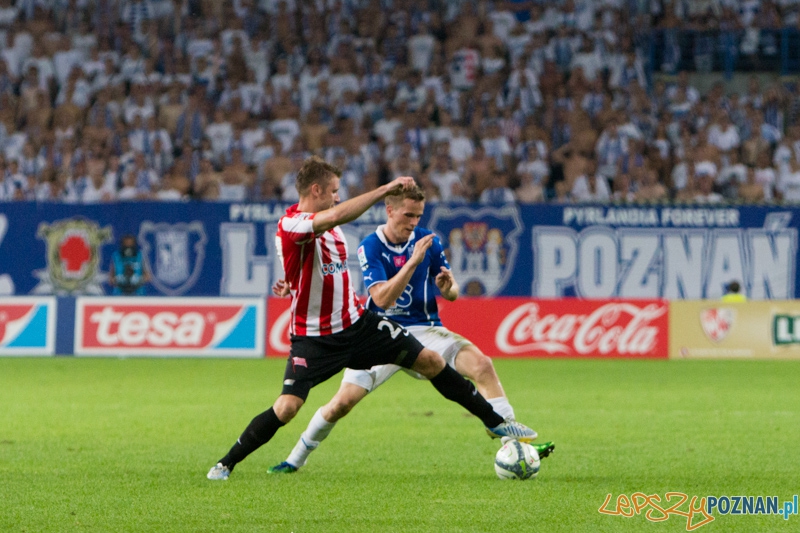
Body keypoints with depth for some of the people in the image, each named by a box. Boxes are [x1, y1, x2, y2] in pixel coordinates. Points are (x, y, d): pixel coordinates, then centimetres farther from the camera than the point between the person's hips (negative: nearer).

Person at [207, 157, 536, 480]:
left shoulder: (327, 222, 7)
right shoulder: (290, 225, -20)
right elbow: (339, 214, -38)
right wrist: (385, 190, -35)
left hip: (356, 323, 7)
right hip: (314, 338, -7)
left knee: (430, 361, 4)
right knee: (286, 407, -20)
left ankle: (494, 422, 17)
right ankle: (225, 465, 0)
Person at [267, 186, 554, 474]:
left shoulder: (428, 241, 0)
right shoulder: (370, 247, -9)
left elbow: (452, 293, 5)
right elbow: (382, 298, -22)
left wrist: (448, 288, -20)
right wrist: (413, 261, -30)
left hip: (425, 331, 2)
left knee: (482, 365, -22)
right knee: (343, 401, -13)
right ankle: (296, 459, 9)